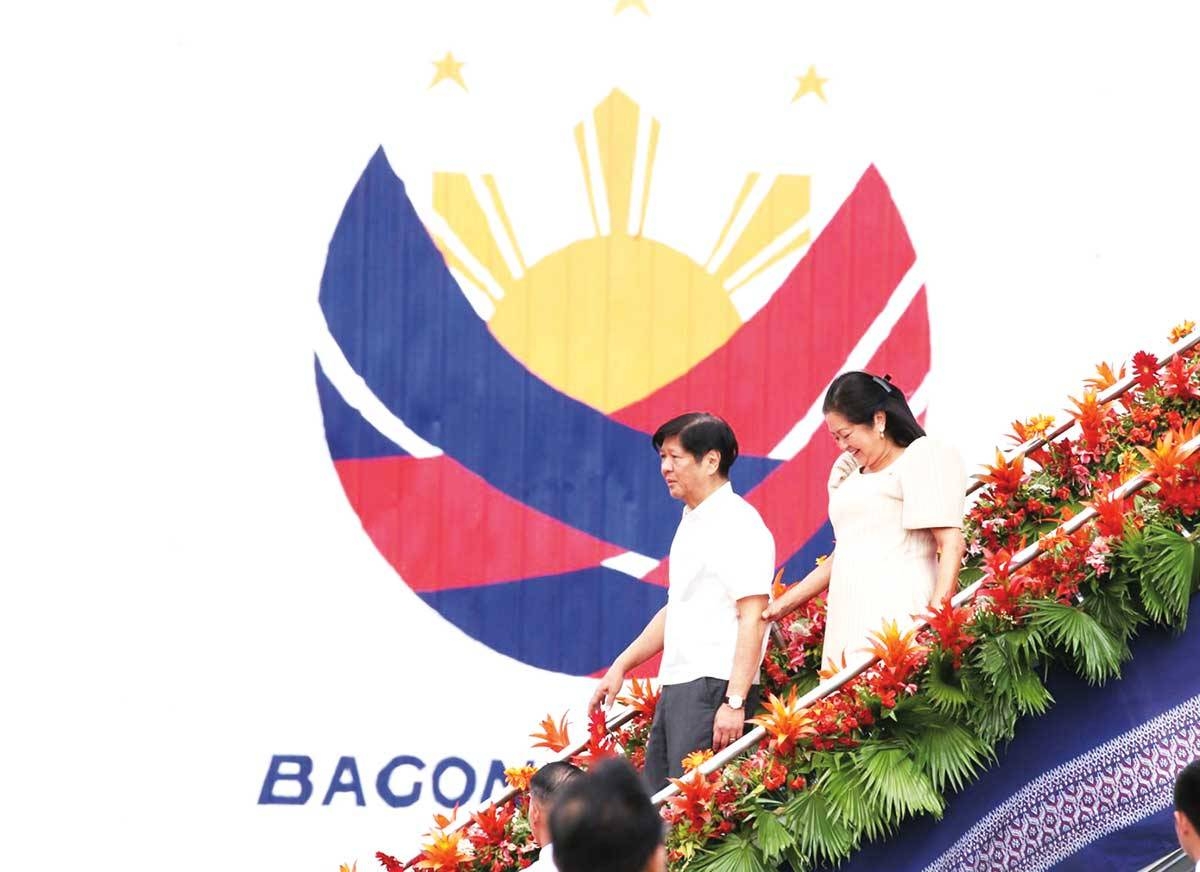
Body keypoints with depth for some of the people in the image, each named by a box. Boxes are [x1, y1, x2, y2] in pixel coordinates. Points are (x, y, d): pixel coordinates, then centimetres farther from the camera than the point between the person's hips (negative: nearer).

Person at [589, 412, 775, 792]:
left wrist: (735, 702, -24)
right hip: (676, 688, 10)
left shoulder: (738, 525, -11)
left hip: (713, 687, -10)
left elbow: (753, 619, -18)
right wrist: (621, 666, 25)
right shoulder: (691, 523, 19)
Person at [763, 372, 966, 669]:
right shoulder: (848, 473, 25)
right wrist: (784, 605, 28)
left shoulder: (926, 458, 1)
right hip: (848, 625, 7)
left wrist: (938, 610, -20)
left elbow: (951, 543, -9)